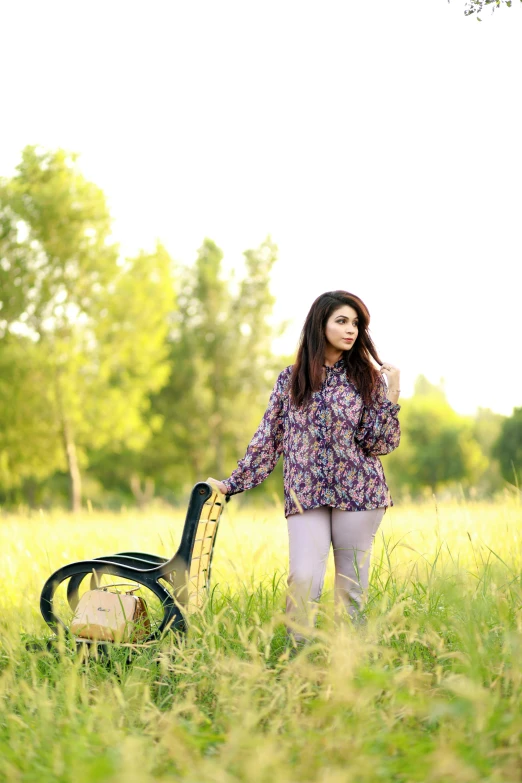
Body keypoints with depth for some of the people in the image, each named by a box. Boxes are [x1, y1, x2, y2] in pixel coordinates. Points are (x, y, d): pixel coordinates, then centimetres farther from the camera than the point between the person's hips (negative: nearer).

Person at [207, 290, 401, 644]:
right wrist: (232, 483, 9)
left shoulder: (368, 378, 6)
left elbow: (381, 443, 0)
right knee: (303, 579, -14)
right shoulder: (291, 379, 9)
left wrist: (391, 396, -11)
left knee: (352, 585, 2)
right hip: (306, 495, 0)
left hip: (357, 493, 0)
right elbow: (268, 438, 12)